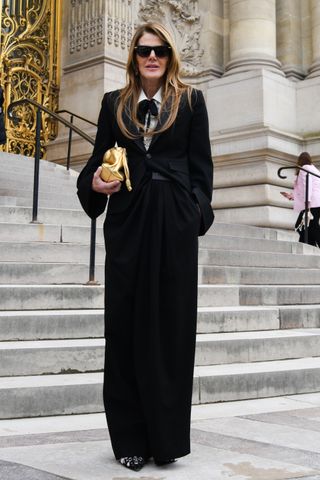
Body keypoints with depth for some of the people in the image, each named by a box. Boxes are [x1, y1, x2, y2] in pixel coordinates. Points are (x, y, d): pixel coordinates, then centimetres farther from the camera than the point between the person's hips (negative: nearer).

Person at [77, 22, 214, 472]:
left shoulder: (191, 100, 9)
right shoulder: (114, 103, 13)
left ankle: (167, 435, 12)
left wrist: (196, 212, -5)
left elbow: (201, 164, 6)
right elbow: (98, 159, 13)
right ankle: (131, 438, 11)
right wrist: (94, 183, -8)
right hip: (127, 218, 2)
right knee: (126, 322, 1)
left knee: (172, 322, 1)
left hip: (175, 220, -1)